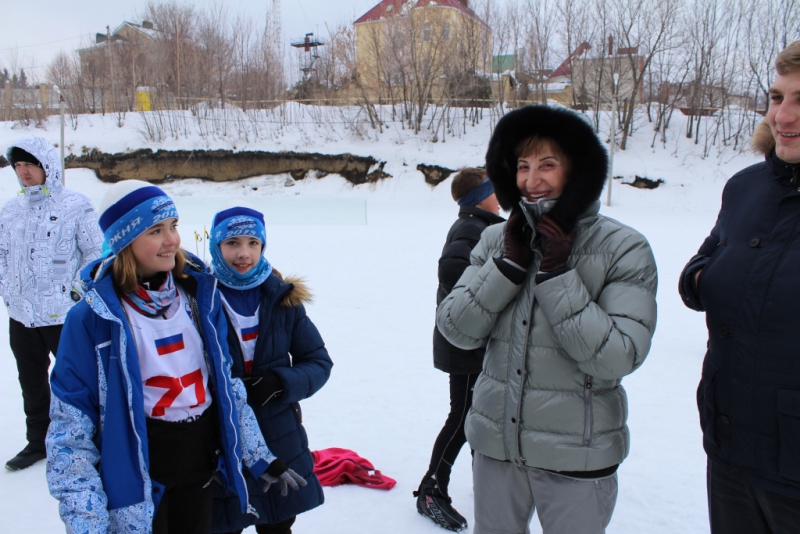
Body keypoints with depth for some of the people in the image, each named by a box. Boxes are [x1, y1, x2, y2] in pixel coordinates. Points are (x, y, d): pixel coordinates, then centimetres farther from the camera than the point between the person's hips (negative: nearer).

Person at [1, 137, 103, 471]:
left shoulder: (75, 205, -8)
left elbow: (95, 251, -6)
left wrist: (77, 288, -11)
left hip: (64, 314, -6)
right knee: (31, 382, 18)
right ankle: (37, 441, 35)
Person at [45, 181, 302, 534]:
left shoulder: (200, 293, -2)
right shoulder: (93, 318, -14)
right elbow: (70, 425, -10)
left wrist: (259, 456, 7)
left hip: (201, 463, 4)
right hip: (136, 477, -4)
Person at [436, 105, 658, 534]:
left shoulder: (623, 249, -10)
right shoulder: (497, 239, 0)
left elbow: (618, 358, -18)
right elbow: (456, 330, -6)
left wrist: (556, 273, -21)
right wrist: (510, 262, -16)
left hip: (576, 456, -3)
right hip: (496, 443, 3)